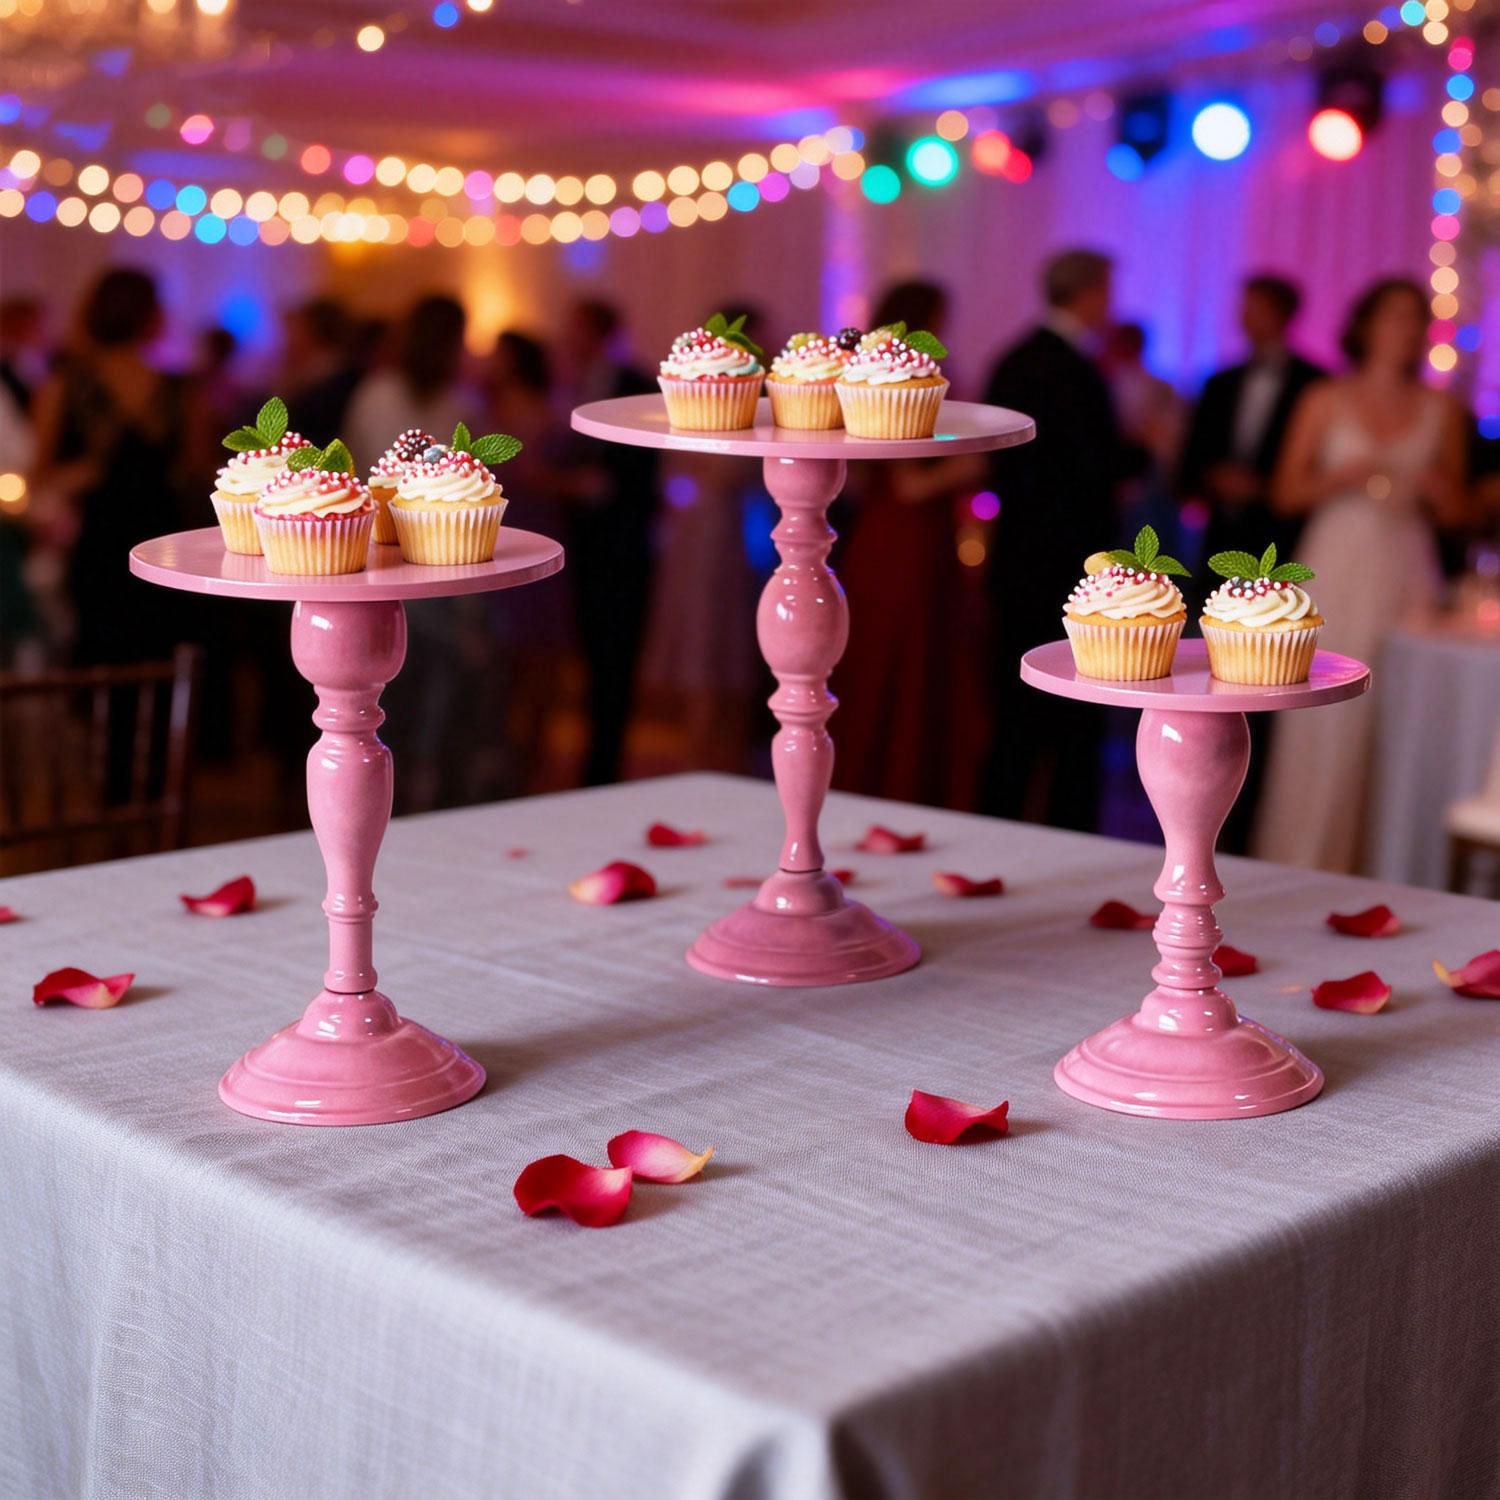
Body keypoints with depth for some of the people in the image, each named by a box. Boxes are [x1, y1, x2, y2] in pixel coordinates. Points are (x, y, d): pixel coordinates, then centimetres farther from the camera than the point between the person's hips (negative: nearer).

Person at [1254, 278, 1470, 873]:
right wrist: (1342, 476, -13)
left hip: (1405, 573, 2)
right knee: (1322, 725, -4)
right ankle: (1304, 863, 4)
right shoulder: (1325, 400, 6)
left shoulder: (1441, 410, 10)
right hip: (1336, 571, -1)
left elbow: (1456, 512, 12)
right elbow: (1286, 494, 3)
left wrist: (1434, 486, -8)